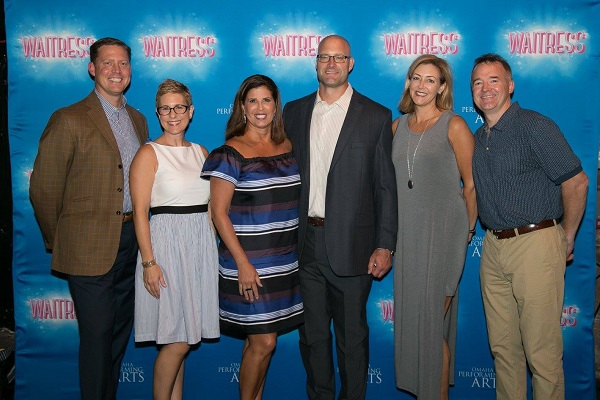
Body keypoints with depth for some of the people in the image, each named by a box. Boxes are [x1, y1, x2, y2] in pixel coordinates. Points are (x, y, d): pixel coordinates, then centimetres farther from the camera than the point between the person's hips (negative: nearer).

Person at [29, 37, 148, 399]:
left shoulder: (138, 120, 11)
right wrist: (58, 242, 0)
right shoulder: (69, 120, -9)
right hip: (91, 247, -6)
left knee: (120, 332, 16)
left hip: (132, 242, 6)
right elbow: (43, 190, -7)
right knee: (97, 335, 2)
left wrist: (141, 233, 11)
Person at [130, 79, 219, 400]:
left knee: (181, 338, 12)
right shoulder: (149, 153, -5)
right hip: (167, 244, -5)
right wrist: (148, 262, -16)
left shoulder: (201, 152, 12)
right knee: (176, 341, -3)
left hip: (201, 246, 5)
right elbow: (140, 211, -10)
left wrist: (214, 248, 10)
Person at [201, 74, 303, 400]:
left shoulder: (287, 147, 8)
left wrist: (302, 251, 10)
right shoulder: (230, 154, -9)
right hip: (249, 262, -5)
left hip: (286, 262, 5)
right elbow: (219, 213, -11)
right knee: (263, 341, -2)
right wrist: (243, 263, -15)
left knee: (260, 339, 14)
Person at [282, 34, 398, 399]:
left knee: (352, 335, 9)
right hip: (305, 243, 3)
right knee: (312, 334, 15)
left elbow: (386, 187, -3)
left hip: (350, 245, -3)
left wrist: (385, 245, -8)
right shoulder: (294, 112, 9)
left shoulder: (376, 116, -1)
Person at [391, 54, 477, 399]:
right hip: (407, 234, 6)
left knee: (431, 323, -1)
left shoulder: (454, 126, -7)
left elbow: (471, 184, -4)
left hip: (443, 234, -5)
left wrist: (467, 230, 3)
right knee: (410, 319, 12)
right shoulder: (398, 126, 9)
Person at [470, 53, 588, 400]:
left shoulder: (536, 127, -9)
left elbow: (576, 182, -11)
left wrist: (567, 237, -4)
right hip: (493, 247, 7)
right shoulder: (479, 137, 13)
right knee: (502, 347, 14)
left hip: (536, 244, -7)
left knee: (542, 351, -1)